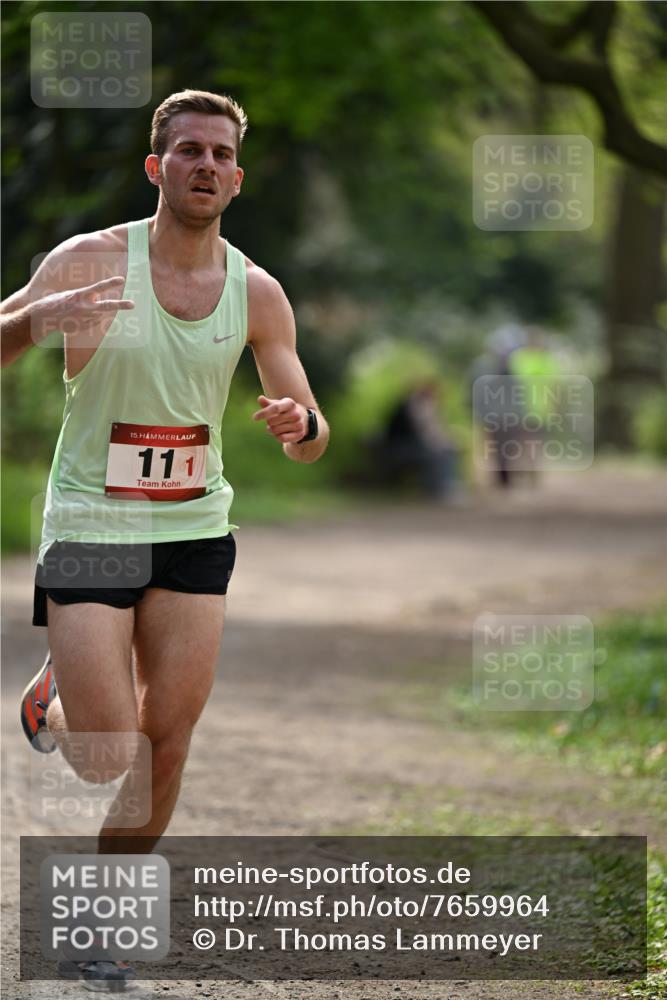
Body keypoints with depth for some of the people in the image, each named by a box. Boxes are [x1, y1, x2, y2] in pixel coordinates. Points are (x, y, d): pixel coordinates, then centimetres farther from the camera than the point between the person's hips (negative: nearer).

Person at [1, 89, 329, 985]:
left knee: (167, 743, 1)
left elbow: (310, 440, 5)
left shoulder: (256, 292, 0)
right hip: (90, 529, -4)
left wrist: (300, 424, -21)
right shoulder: (92, 262, -11)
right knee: (106, 758, -6)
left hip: (195, 531, 4)